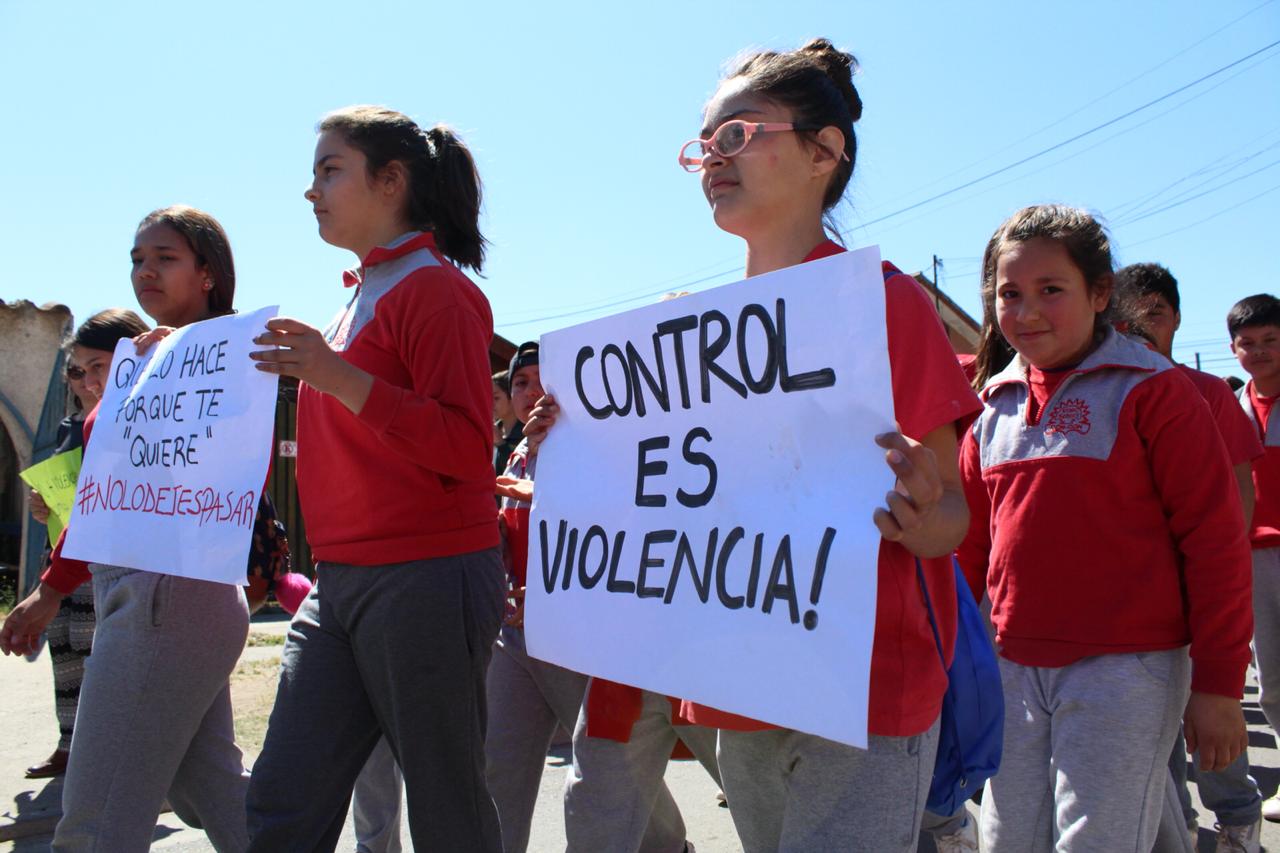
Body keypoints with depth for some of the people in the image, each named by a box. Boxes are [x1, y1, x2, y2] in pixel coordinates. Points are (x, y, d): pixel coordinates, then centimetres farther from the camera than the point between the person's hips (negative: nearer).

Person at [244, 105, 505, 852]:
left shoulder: (437, 288, -8)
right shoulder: (364, 294, 17)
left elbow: (468, 448, -18)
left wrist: (341, 378, -23)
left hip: (426, 580, -8)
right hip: (341, 581, 9)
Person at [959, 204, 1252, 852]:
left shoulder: (1149, 391, -7)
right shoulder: (993, 406, 8)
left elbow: (1216, 537, -8)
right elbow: (971, 545, 14)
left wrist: (1218, 683, -8)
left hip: (1125, 672, -5)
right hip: (1013, 670, 5)